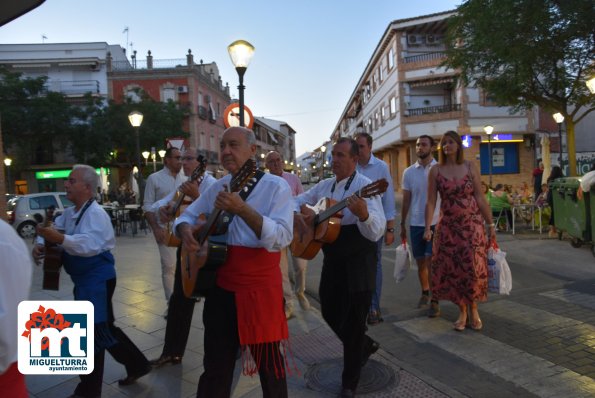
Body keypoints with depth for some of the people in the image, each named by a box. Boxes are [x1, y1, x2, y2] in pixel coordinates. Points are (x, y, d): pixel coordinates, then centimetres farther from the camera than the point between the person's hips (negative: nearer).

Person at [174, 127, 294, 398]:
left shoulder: (276, 186, -10)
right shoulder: (217, 187, 7)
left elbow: (282, 238, -23)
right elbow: (187, 215, 15)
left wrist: (242, 210, -33)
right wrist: (186, 229, -9)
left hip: (261, 289, -4)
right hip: (220, 287, 5)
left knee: (270, 366, 13)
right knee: (215, 366, 17)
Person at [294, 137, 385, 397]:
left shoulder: (364, 185, -17)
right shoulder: (325, 185, 6)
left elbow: (377, 232, -28)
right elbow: (296, 201, 17)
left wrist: (363, 214, -49)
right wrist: (296, 215, -5)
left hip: (358, 262, -7)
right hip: (332, 259, 7)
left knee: (353, 321, 4)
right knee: (330, 312, 18)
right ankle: (365, 346, 45)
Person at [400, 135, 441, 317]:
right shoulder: (408, 172, 5)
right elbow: (406, 200, 9)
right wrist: (402, 224, 10)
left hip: (435, 223, -3)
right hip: (415, 223, 3)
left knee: (431, 261, -6)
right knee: (420, 262, 12)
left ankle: (435, 301, 5)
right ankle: (425, 293, 31)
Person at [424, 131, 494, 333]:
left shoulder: (470, 167, 2)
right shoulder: (435, 170, 1)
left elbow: (480, 198, 2)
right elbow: (431, 201, -3)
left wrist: (491, 224, 0)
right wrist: (428, 227, -12)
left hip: (472, 224, 0)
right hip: (448, 226, 1)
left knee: (473, 267, -1)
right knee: (451, 268, 3)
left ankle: (473, 309, 23)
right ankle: (462, 311, 21)